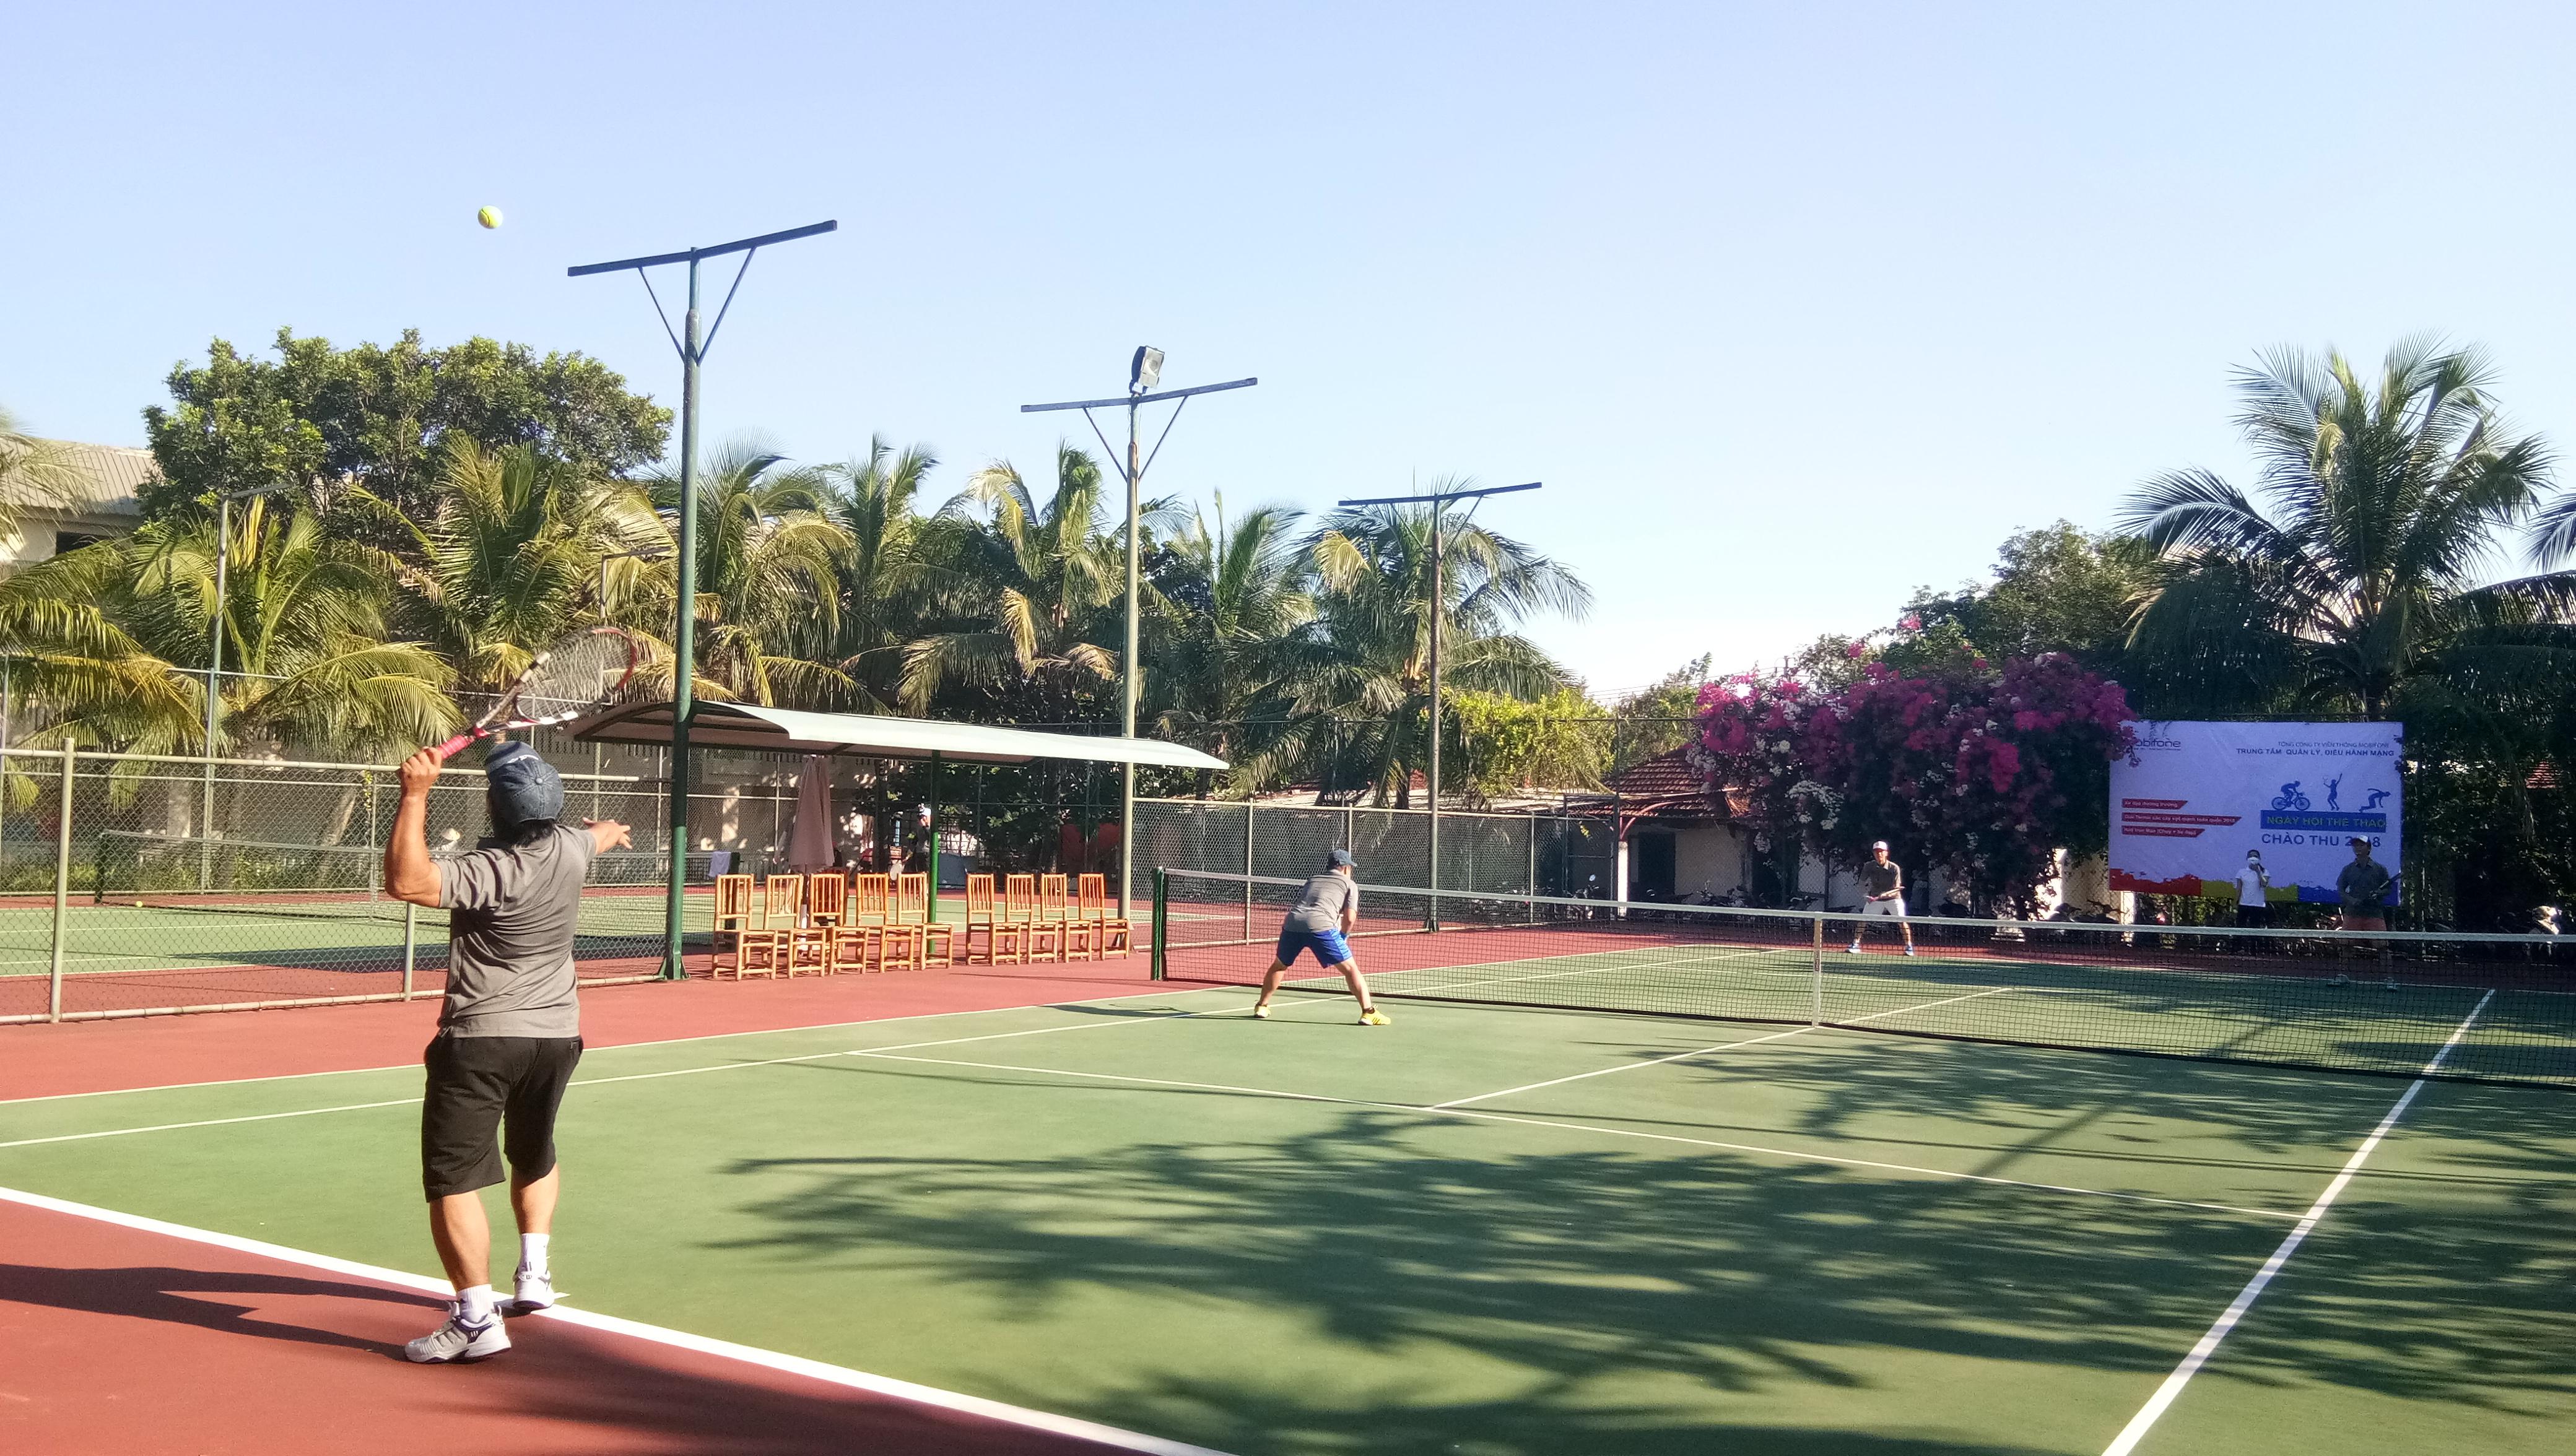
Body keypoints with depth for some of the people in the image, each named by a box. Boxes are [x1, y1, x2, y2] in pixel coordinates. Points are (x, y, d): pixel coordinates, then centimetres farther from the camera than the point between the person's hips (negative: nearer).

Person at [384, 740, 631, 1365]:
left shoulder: (495, 872, -23)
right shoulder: (571, 849, -2)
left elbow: (405, 880, -32)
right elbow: (600, 833, 24)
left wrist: (415, 795, -29)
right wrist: (610, 829, 48)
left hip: (480, 1038, -7)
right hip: (557, 1033, 8)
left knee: (452, 1180, -4)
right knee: (535, 1156, 30)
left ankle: (477, 1319, -10)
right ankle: (534, 1272, 31)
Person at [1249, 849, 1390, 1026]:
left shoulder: (1312, 880, 32)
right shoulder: (1350, 884, 18)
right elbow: (1349, 918, 7)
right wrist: (1342, 936, 25)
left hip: (1292, 922, 4)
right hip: (1321, 926, -4)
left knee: (1279, 965, 28)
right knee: (1350, 969, 5)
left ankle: (1261, 1007, 33)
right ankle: (1368, 1012, -2)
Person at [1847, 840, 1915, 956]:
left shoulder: (1894, 868, -17)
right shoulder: (1868, 867, -10)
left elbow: (1896, 890, -19)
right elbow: (1862, 884, -4)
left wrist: (1882, 895, -35)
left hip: (1893, 898, -3)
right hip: (1874, 899, 3)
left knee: (1901, 920, -17)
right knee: (1862, 919, -5)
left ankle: (1909, 947, -8)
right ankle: (1855, 945, 6)